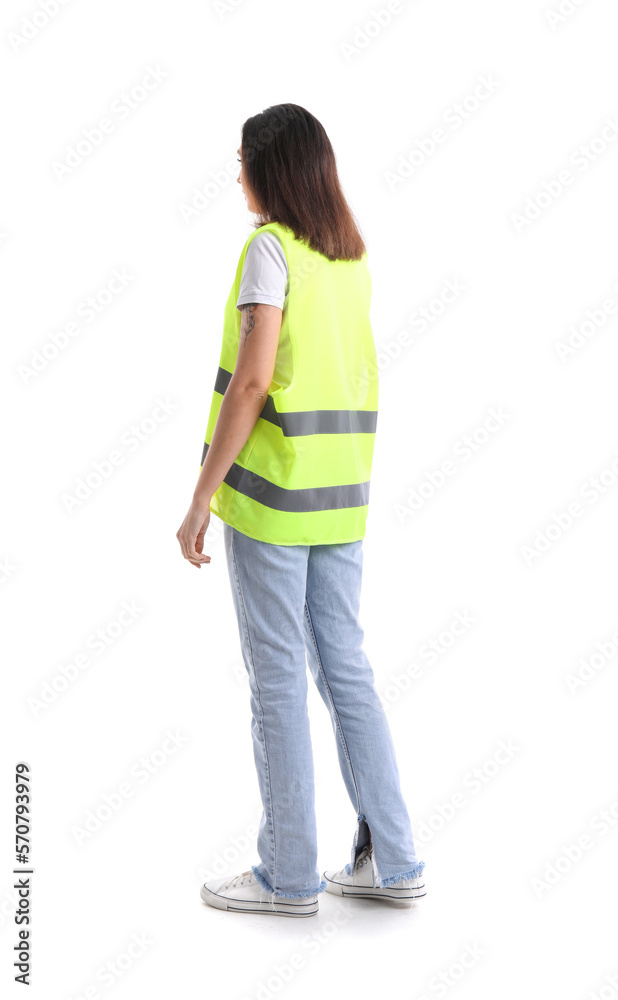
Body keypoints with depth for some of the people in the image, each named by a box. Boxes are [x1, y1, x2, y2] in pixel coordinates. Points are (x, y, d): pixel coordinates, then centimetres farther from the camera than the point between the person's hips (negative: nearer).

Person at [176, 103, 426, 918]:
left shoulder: (270, 246, -10)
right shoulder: (352, 254, 12)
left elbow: (251, 380, -18)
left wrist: (202, 498, -15)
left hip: (271, 491, -7)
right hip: (342, 493, 7)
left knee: (278, 680, 2)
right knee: (346, 669, 12)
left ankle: (289, 875, 13)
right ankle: (391, 860, 18)